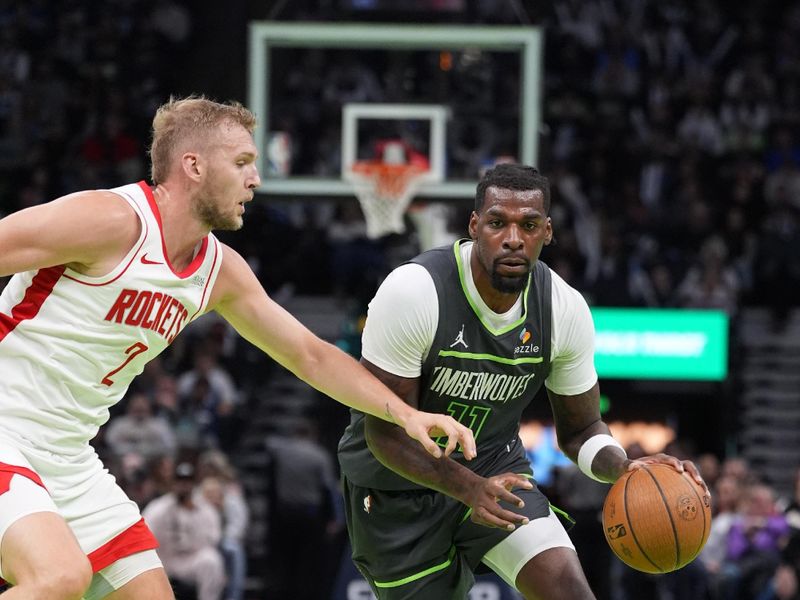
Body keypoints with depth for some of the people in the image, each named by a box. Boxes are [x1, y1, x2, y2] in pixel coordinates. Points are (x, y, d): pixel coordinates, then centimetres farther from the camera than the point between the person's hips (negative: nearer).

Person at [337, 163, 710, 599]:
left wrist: (623, 468, -23)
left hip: (494, 468, 3)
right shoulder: (413, 292, -26)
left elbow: (579, 429, 1)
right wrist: (469, 488, -38)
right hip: (397, 482, -2)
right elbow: (385, 431, -23)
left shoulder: (566, 309, -13)